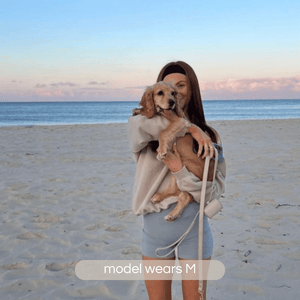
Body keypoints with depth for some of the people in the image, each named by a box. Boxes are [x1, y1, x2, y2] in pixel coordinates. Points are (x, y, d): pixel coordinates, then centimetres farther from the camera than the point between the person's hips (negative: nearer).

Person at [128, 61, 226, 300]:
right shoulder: (152, 134, -2)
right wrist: (189, 128, -25)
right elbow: (137, 124, -28)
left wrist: (181, 172, -23)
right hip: (155, 227, 1)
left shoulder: (208, 136, -1)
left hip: (194, 228, 0)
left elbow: (216, 190, -8)